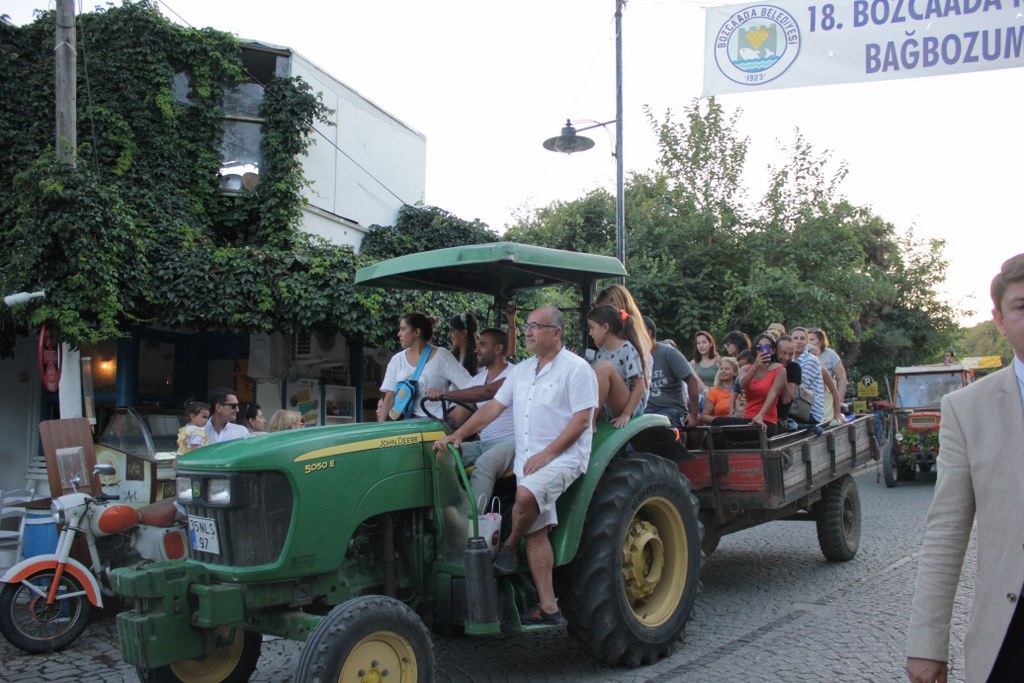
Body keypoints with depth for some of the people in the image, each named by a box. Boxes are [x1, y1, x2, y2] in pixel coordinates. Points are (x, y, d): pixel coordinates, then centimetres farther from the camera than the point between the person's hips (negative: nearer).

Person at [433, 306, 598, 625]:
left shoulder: (576, 369, -5)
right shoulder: (522, 371, 17)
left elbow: (581, 420, -12)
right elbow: (493, 408, 15)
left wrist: (546, 454, -17)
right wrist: (458, 434, 4)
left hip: (564, 456, -7)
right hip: (528, 460, 7)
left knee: (527, 494, -33)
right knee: (536, 531, -2)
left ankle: (510, 546, -4)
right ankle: (548, 607, -1)